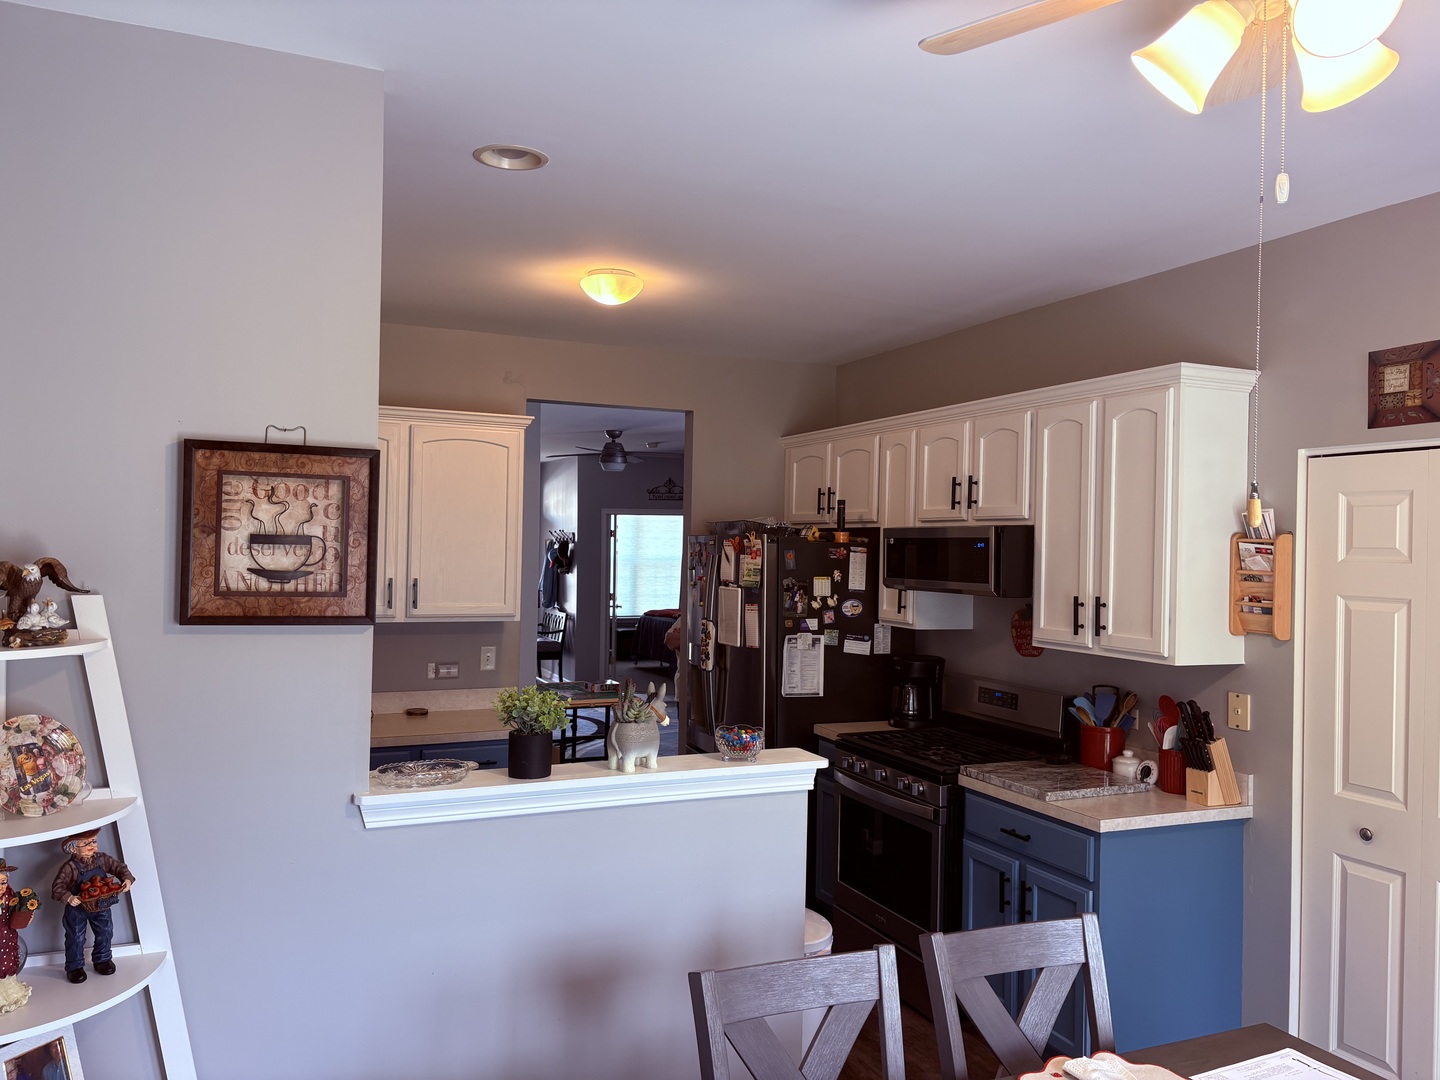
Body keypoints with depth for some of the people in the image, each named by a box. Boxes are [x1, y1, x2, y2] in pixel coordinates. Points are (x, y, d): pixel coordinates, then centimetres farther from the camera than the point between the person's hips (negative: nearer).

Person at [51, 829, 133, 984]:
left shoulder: (102, 859, -9)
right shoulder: (69, 867, -22)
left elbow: (120, 867, -3)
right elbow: (57, 887, -23)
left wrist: (127, 879, -20)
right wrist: (68, 898, -39)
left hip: (101, 906, 4)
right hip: (77, 909, -4)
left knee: (105, 933, 13)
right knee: (76, 938, 7)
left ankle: (102, 960, 34)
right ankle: (74, 967, 25)